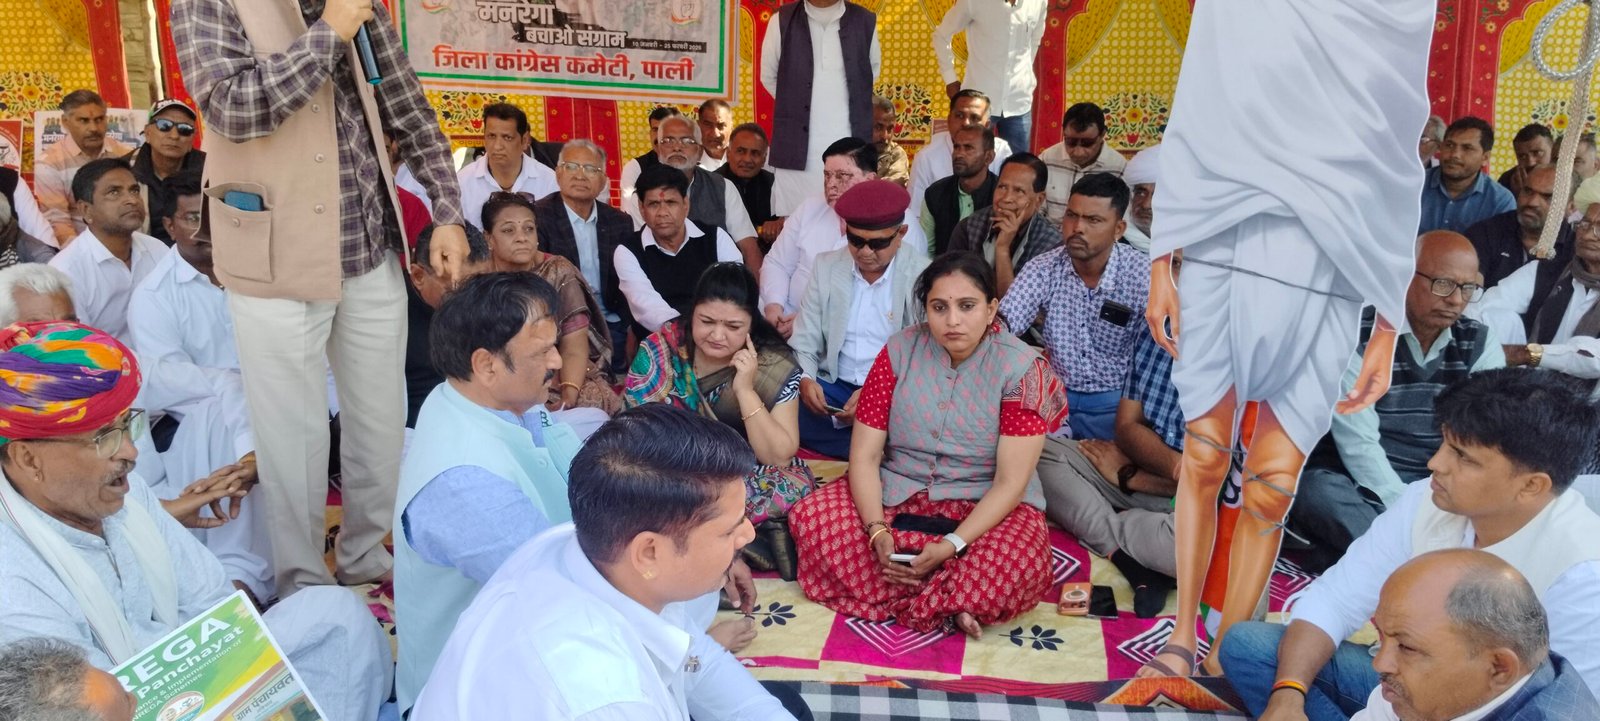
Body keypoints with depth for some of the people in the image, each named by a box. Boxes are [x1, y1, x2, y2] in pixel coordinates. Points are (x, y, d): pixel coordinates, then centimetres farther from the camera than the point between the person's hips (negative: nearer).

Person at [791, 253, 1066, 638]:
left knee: (1017, 570, -35)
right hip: (896, 494, 3)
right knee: (810, 517, -24)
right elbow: (864, 456, -6)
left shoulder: (1021, 367, -11)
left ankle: (899, 597, -11)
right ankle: (945, 604, -16)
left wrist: (952, 545, -27)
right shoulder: (900, 350, -4)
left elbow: (1010, 482, -15)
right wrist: (877, 531, -22)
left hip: (986, 506, -3)